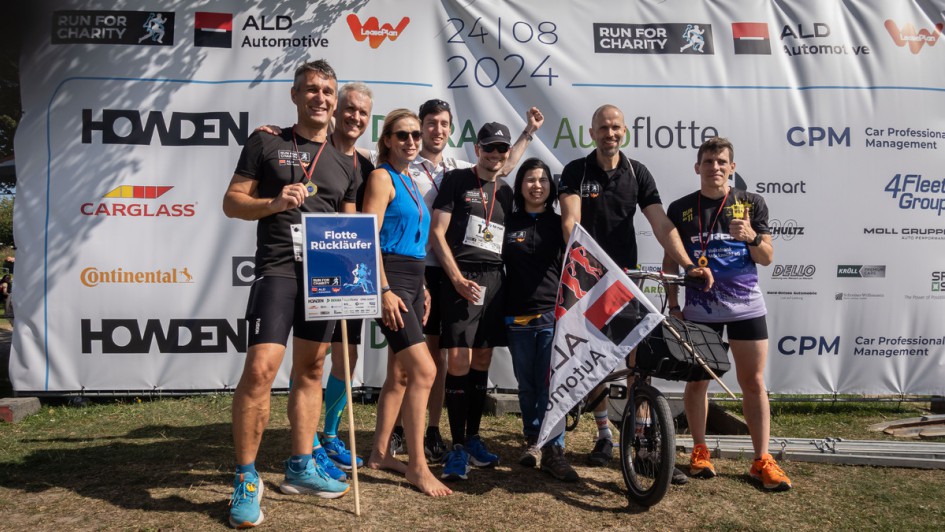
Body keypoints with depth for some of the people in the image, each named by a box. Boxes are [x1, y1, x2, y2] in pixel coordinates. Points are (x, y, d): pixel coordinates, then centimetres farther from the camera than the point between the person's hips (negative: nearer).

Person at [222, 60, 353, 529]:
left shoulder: (343, 162, 15)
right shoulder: (266, 143, 4)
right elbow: (232, 202, 1)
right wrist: (275, 202, -17)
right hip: (278, 269, -5)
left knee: (310, 371, 11)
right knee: (260, 369, -15)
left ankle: (300, 468, 25)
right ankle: (246, 480, 1)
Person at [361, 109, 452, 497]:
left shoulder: (409, 182, 19)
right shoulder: (381, 177, -6)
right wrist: (385, 290, -21)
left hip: (412, 280, 9)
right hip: (390, 279, -9)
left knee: (401, 374, 12)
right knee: (424, 370, -13)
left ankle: (380, 454, 23)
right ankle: (417, 465, -3)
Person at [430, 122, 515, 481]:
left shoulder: (505, 192, 17)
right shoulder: (456, 181, 2)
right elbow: (437, 233, -4)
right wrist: (457, 278, -13)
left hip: (494, 280, 5)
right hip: (461, 279, -5)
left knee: (481, 362, 9)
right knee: (458, 363, -9)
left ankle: (473, 439, 20)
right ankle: (457, 447, 0)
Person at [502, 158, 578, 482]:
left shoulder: (559, 225, 10)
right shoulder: (509, 223, 10)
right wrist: (500, 307, 5)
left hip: (553, 314, -1)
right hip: (518, 317, 1)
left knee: (550, 382, -7)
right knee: (527, 384, 8)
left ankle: (553, 450, -1)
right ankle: (533, 441, 24)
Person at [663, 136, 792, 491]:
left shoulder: (751, 204, 4)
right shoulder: (681, 209, 3)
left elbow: (767, 258, 3)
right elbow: (671, 261, 7)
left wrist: (751, 236, -17)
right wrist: (673, 305, 1)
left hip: (745, 305, 0)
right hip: (699, 307, 0)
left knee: (753, 381, 3)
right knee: (697, 379, 6)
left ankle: (762, 460, 12)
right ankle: (699, 451, 20)